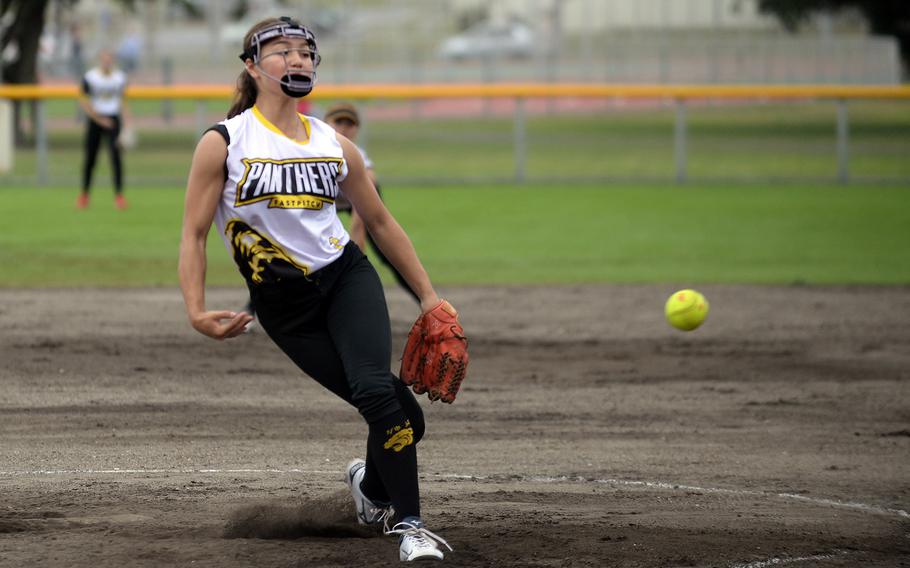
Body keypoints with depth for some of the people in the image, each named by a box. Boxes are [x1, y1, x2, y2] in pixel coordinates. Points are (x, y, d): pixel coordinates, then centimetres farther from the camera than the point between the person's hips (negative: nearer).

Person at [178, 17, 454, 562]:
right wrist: (196, 310, -17)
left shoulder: (334, 145, 4)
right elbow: (194, 234, -5)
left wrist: (429, 295, 12)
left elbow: (380, 221, 14)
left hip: (348, 278, 2)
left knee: (375, 389, -22)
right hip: (283, 304, -2)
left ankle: (372, 484, 2)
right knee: (393, 406, -10)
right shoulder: (224, 143, -5)